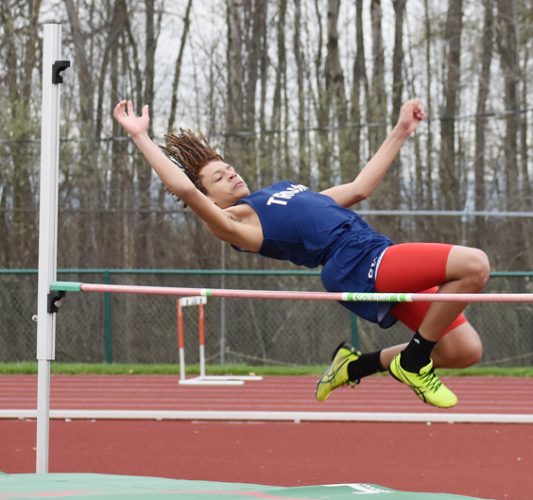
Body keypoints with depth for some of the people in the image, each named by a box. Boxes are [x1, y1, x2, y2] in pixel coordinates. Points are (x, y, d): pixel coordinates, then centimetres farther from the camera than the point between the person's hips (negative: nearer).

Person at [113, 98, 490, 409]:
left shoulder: (286, 192, 29)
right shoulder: (238, 220, 3)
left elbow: (360, 187, 35)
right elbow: (184, 188, -13)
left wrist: (401, 131, 36)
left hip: (381, 254, 8)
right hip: (356, 263, -8)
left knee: (464, 351, 1)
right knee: (474, 264, -21)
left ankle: (357, 365, 16)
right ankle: (413, 361, -7)